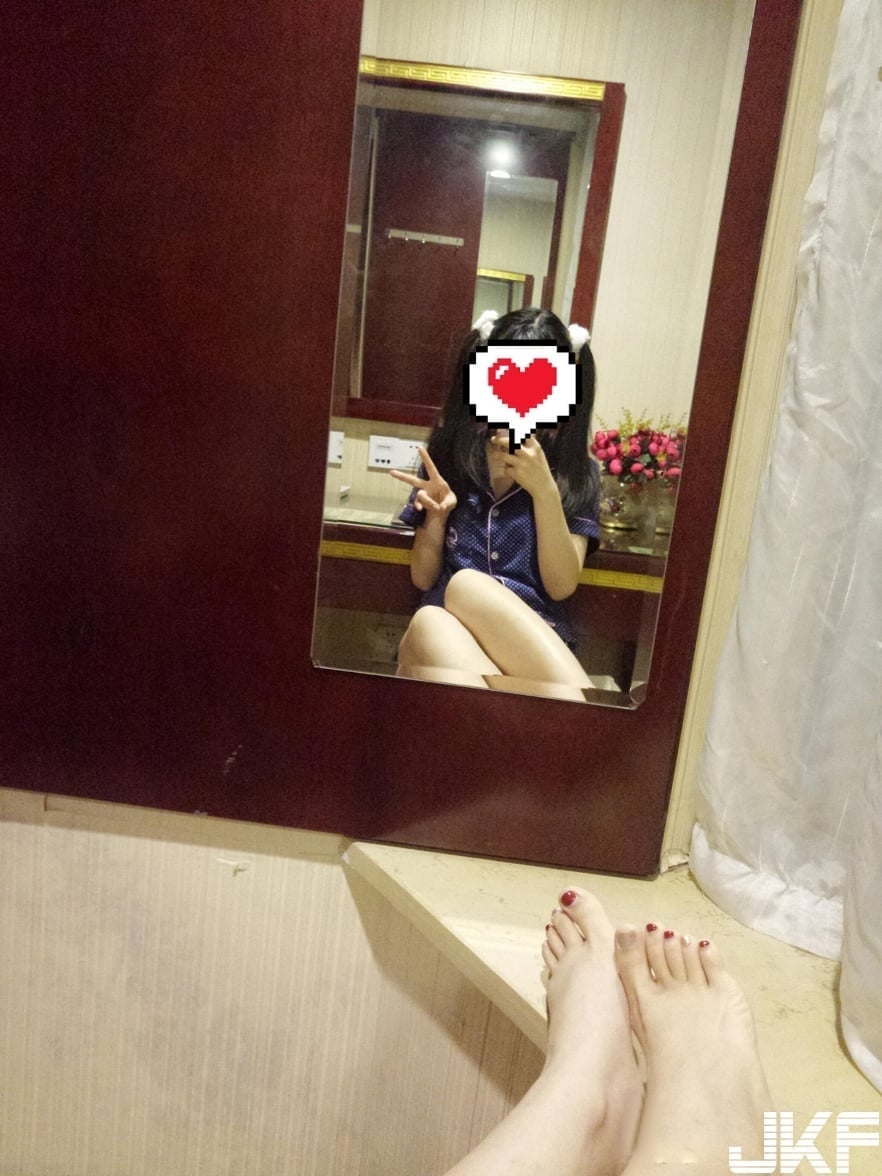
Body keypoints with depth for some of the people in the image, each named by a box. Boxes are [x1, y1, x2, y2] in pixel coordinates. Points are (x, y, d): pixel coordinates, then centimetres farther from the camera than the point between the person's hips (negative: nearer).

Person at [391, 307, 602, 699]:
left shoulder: (576, 473, 7)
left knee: (468, 585, -34)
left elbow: (561, 587, -2)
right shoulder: (451, 452, 10)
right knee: (428, 623, -36)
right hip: (449, 627, 2)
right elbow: (423, 579, 12)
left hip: (538, 641, -1)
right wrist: (436, 518, -9)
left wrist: (545, 491, -13)